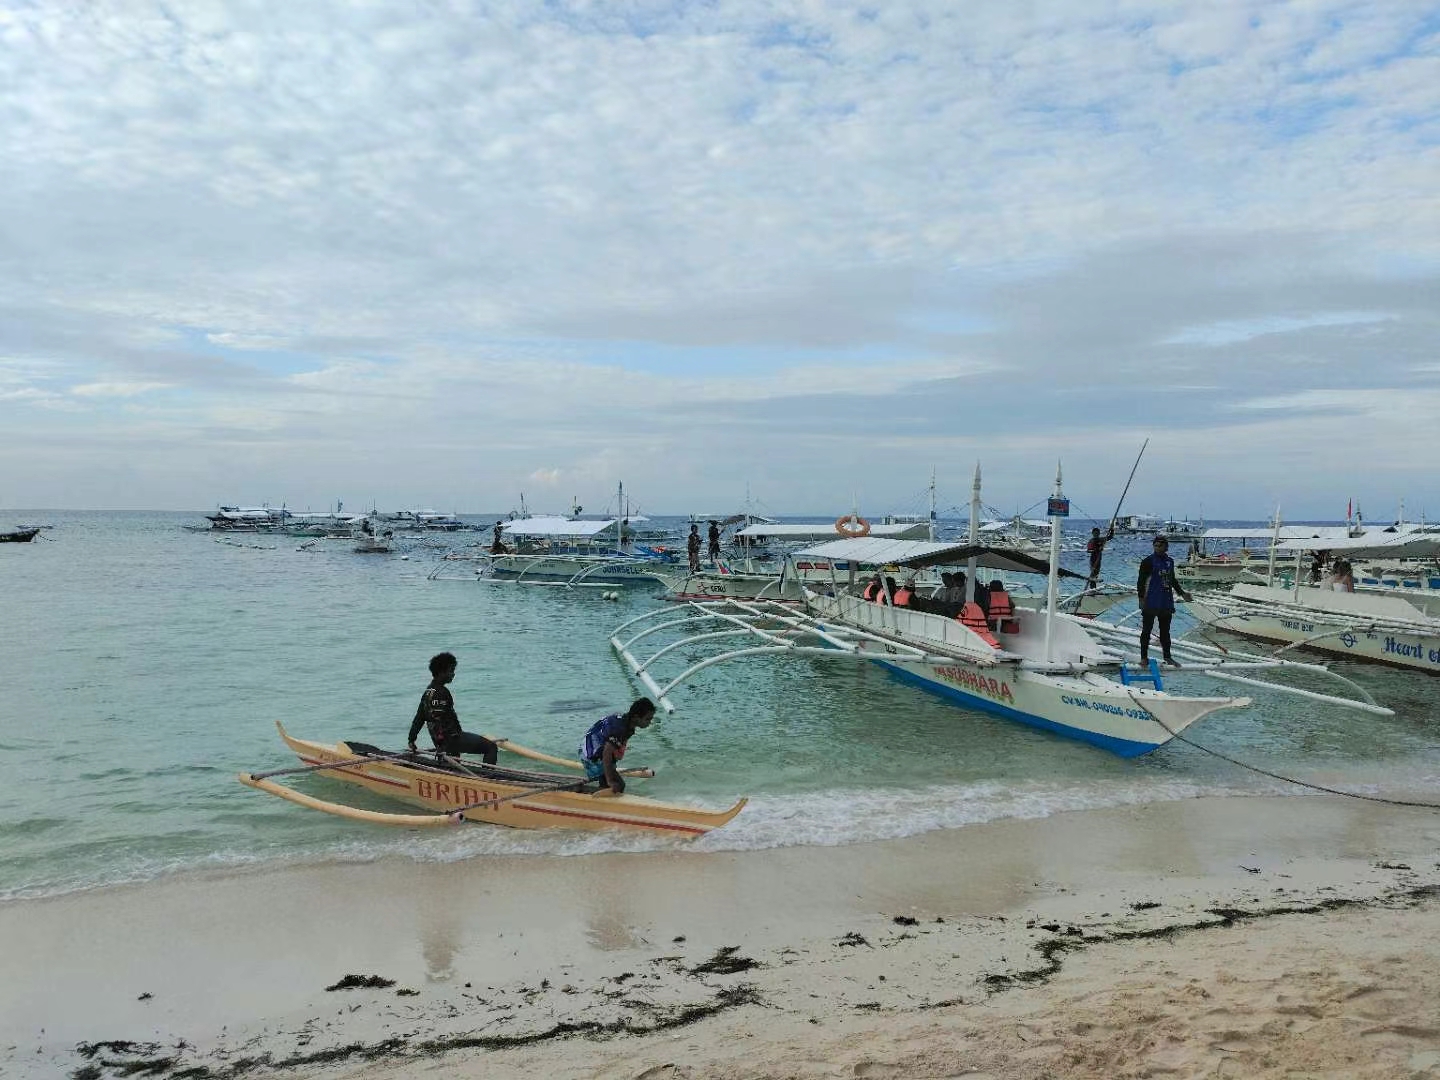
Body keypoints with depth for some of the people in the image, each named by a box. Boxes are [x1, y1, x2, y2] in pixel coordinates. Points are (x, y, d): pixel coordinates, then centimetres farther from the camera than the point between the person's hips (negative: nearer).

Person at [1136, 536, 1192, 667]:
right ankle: (1144, 657, 8)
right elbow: (1141, 580, -9)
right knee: (1147, 630, 1)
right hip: (1151, 603, -6)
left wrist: (1182, 593, 23)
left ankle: (1167, 657, 23)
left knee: (1165, 631, 14)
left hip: (1166, 603, 6)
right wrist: (1141, 597, -16)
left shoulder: (1170, 561, 10)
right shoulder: (1148, 561, -7)